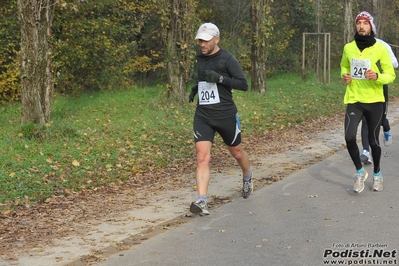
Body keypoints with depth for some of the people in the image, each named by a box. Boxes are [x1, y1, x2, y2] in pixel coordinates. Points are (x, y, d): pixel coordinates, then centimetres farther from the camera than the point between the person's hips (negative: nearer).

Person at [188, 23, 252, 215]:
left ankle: (247, 177, 49)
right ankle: (202, 201, -19)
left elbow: (244, 84, -14)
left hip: (225, 115, -3)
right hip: (203, 116, 4)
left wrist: (219, 78, -25)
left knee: (236, 152, 17)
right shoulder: (200, 57, 9)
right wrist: (196, 88, 12)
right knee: (202, 157, -13)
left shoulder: (227, 59, -9)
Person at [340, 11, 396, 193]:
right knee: (349, 138, -15)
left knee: (373, 141, 7)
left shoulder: (380, 49, -7)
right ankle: (360, 172, 9)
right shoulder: (348, 48, 2)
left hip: (374, 101, -2)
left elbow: (391, 75, -3)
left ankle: (377, 174, 32)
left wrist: (377, 76, -23)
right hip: (354, 100, 2)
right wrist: (345, 76, -1)